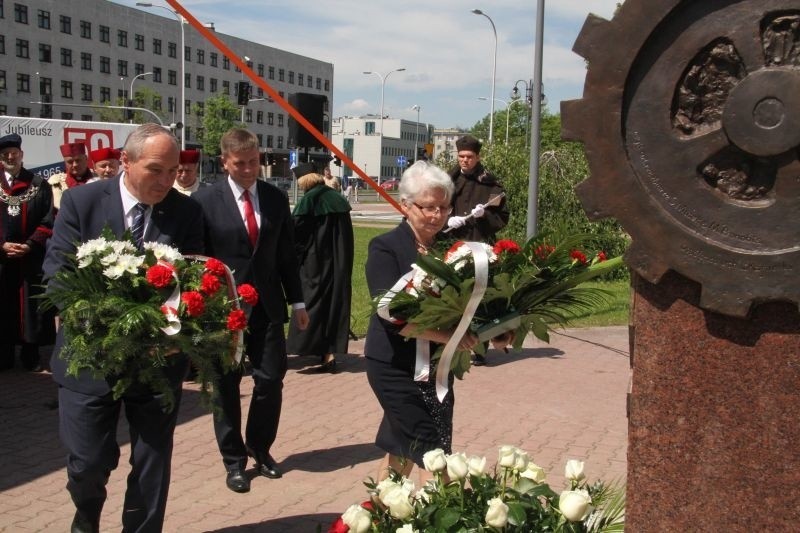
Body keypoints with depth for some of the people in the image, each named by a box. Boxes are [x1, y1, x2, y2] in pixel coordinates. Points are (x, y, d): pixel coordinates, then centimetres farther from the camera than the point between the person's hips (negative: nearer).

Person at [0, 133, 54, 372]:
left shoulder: (39, 184, 4)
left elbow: (48, 222, 0)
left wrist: (30, 245, -11)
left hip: (31, 258, -1)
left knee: (31, 308, 3)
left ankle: (31, 358, 11)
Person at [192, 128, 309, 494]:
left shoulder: (276, 198, 5)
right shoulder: (205, 200, -6)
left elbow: (286, 253, 10)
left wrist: (297, 301, 10)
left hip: (267, 305, 3)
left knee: (271, 379, 5)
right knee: (226, 385, 8)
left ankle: (260, 448, 28)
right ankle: (234, 459, 23)